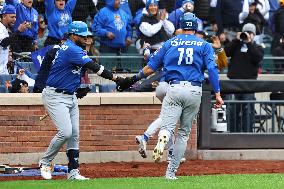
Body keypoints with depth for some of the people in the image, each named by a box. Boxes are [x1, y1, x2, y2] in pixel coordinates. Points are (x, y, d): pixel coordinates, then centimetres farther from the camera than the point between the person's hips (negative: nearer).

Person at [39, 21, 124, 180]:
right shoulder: (72, 49, -20)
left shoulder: (72, 48, 12)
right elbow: (93, 66, -27)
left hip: (70, 96, 10)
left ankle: (73, 172, 6)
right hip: (55, 96, -10)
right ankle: (45, 163, 1)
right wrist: (115, 78, -29)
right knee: (65, 132, -17)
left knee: (74, 134, 5)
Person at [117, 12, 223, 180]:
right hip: (195, 91, 1)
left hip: (174, 89, -1)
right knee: (184, 132, 11)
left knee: (167, 127, -9)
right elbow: (212, 69, -3)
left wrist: (134, 79, 21)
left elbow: (152, 66, 11)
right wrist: (217, 94, -4)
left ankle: (162, 141, -47)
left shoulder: (170, 43, 11)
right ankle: (171, 172, 8)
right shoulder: (204, 45, 8)